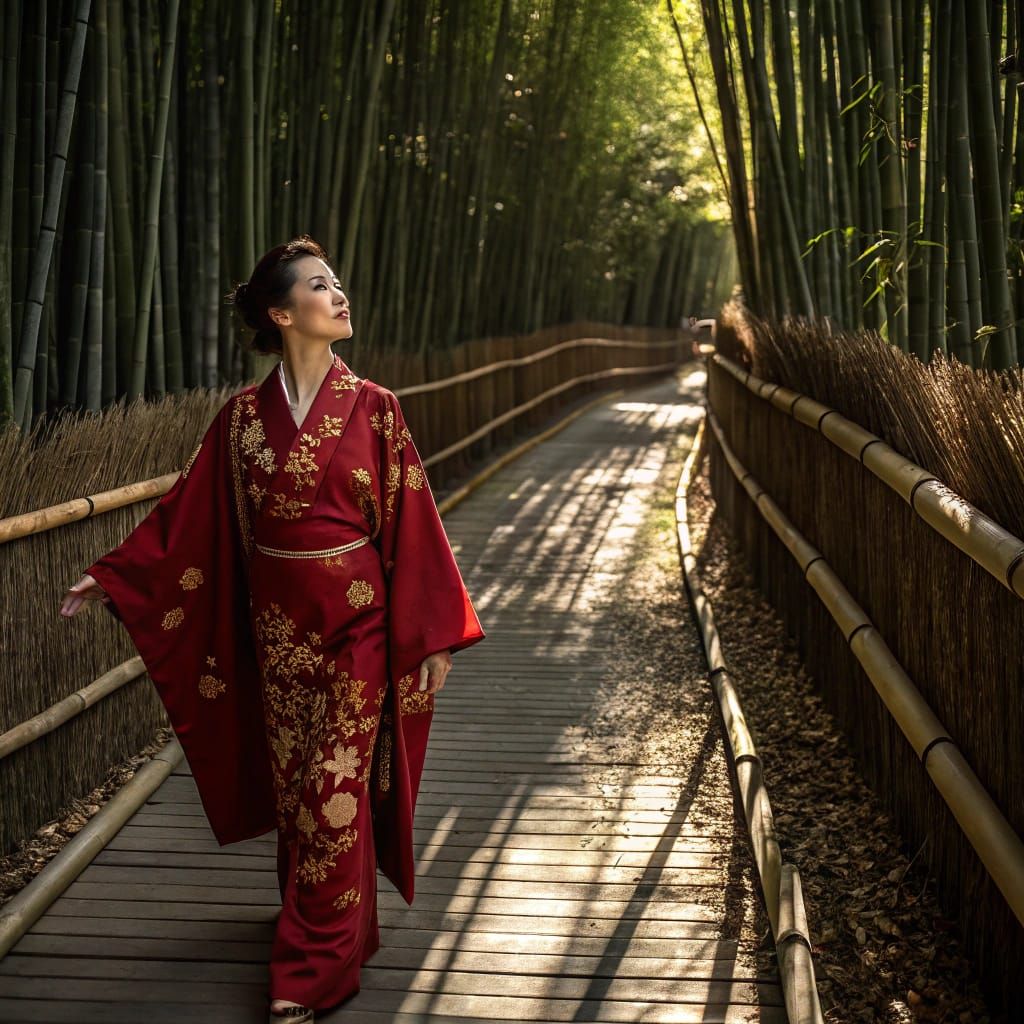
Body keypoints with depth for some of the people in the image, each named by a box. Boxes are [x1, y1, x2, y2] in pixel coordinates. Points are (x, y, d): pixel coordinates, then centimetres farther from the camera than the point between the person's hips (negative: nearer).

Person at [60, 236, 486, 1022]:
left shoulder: (372, 408, -6)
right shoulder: (244, 417, -1)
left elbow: (413, 522, -5)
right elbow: (187, 516, 5)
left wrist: (435, 633, -6)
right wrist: (108, 579, 3)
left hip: (357, 629, -2)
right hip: (278, 630, 3)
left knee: (334, 789, -1)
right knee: (293, 783, 13)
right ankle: (328, 930, 33)